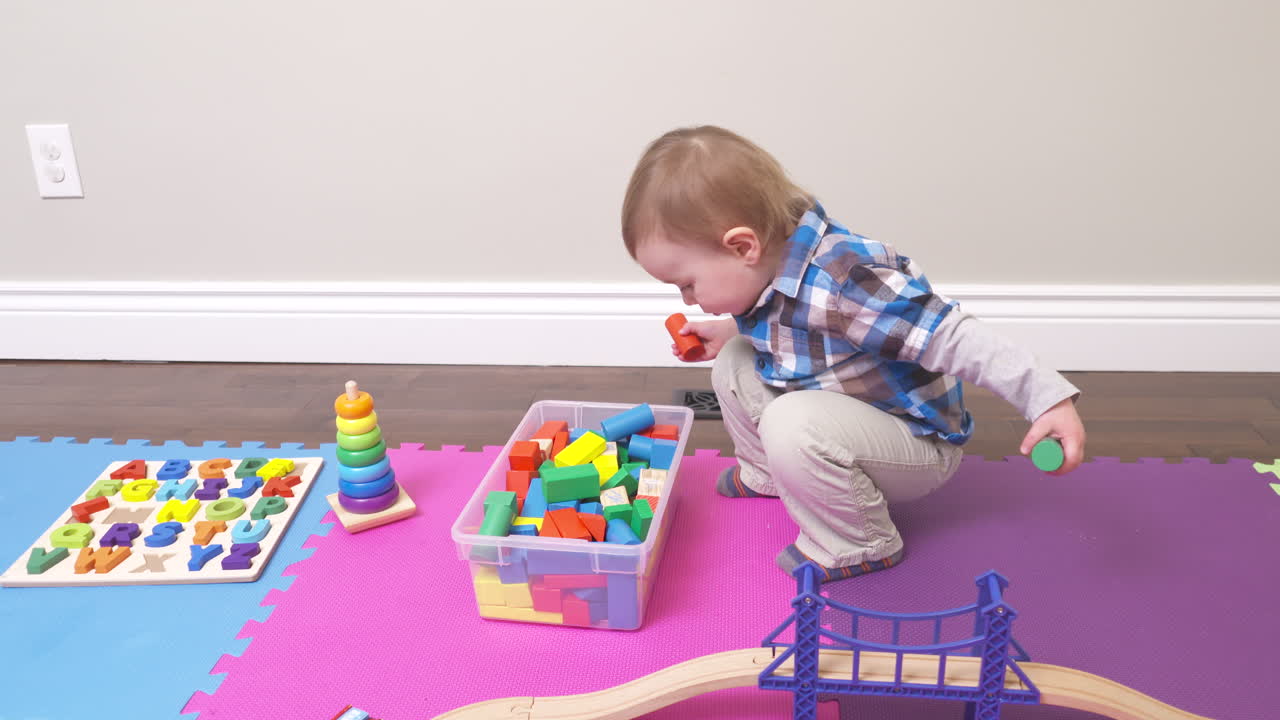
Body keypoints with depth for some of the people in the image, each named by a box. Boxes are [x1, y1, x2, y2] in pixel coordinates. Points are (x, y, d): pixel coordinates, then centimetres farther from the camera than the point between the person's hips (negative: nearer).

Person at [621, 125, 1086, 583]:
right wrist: (730, 330, 13)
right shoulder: (771, 269, -6)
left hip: (919, 447, -9)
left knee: (792, 424, -35)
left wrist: (1047, 397, -37)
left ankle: (861, 547, -11)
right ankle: (767, 477, 24)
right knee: (733, 362, 5)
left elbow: (951, 334, -35)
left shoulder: (839, 278, -36)